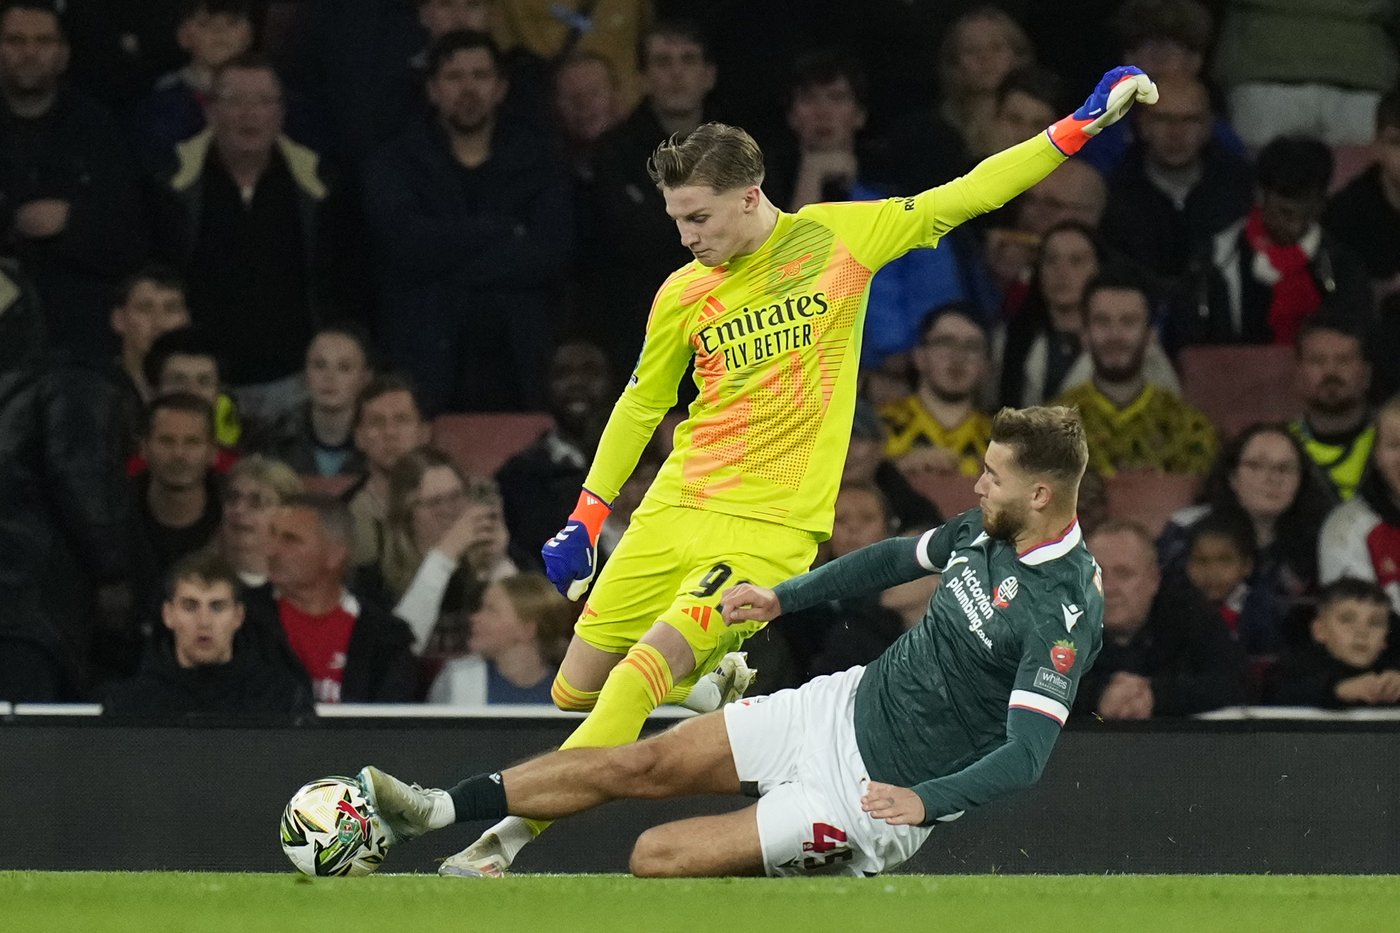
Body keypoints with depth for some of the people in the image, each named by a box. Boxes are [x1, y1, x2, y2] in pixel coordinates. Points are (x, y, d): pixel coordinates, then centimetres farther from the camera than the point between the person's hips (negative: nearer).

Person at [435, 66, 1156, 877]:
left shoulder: (843, 235, -2)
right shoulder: (682, 295, 4)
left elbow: (965, 198, 3)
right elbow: (641, 406, 17)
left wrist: (1081, 124, 0)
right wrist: (584, 522, 15)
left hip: (770, 529, -4)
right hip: (673, 510, 4)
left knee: (637, 679, -21)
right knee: (576, 692, 5)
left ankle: (513, 836, -21)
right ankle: (710, 681, 30)